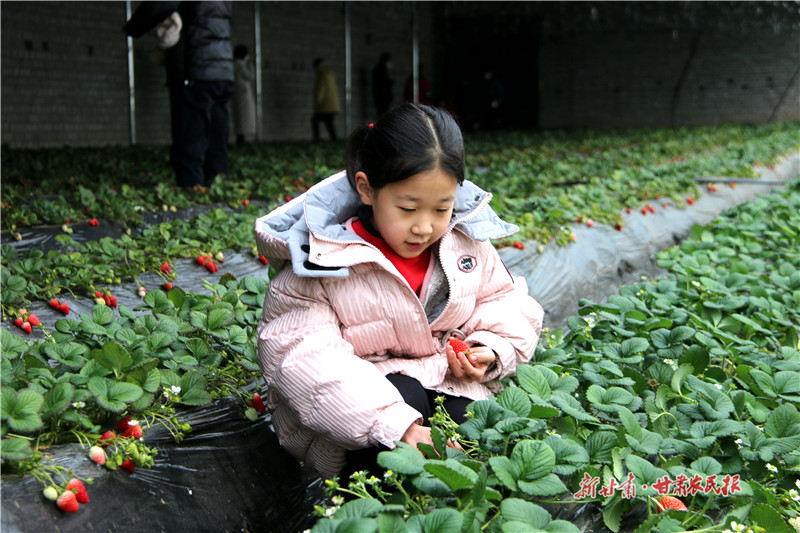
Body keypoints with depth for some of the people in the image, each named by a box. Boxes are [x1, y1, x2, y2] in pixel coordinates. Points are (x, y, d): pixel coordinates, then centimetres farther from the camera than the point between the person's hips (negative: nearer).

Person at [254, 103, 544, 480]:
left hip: (449, 386, 4)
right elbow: (304, 361, -26)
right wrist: (397, 425, -36)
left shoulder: (466, 241, 0)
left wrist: (490, 350, -9)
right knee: (404, 396, -36)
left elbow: (504, 301, 16)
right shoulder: (322, 260, -17)